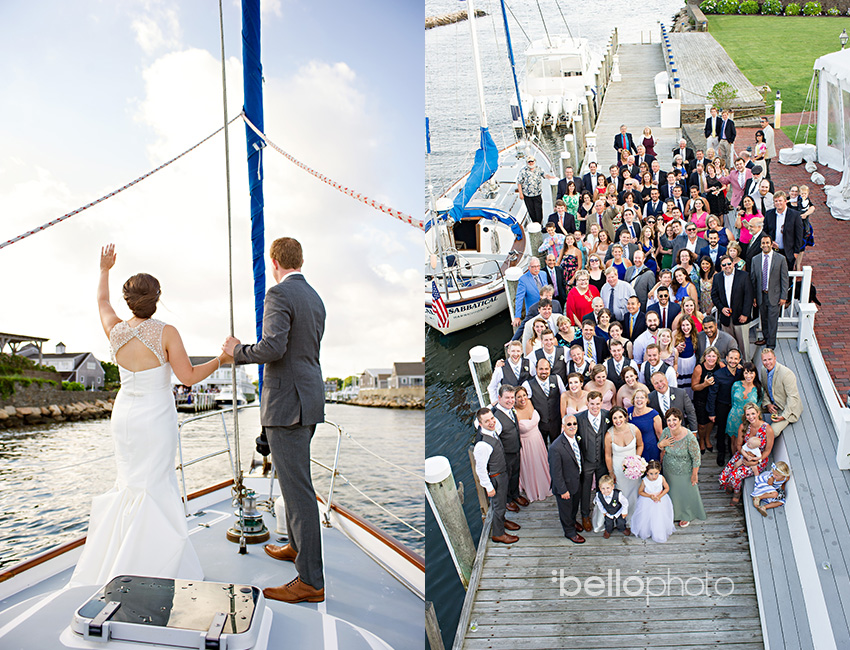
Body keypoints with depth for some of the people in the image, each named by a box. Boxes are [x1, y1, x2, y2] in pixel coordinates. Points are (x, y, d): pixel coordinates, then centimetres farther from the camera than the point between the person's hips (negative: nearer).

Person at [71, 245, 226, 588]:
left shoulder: (115, 331, -3)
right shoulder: (166, 333, -16)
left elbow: (102, 301, 19)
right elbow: (189, 377, -14)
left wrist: (104, 270, 33)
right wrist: (220, 360, 0)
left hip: (124, 416, 5)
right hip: (156, 418, -5)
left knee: (130, 485, 18)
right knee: (150, 489, 2)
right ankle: (140, 570, 6)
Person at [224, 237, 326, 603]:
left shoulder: (280, 294, -13)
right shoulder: (314, 298, 15)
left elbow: (273, 348, -25)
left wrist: (238, 351, -7)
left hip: (287, 402, -10)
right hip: (310, 398, 10)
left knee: (298, 488, -6)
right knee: (294, 477, 24)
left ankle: (312, 580, -1)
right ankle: (297, 545, 40)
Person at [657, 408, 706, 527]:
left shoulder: (689, 437, -33)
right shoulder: (666, 432, -19)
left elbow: (696, 457, -20)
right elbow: (660, 446, 2)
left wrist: (694, 474, -12)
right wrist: (661, 444, -22)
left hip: (684, 472, -4)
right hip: (668, 470, 4)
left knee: (686, 493, 20)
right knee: (671, 492, 26)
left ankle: (686, 516, 49)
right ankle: (673, 513, 55)